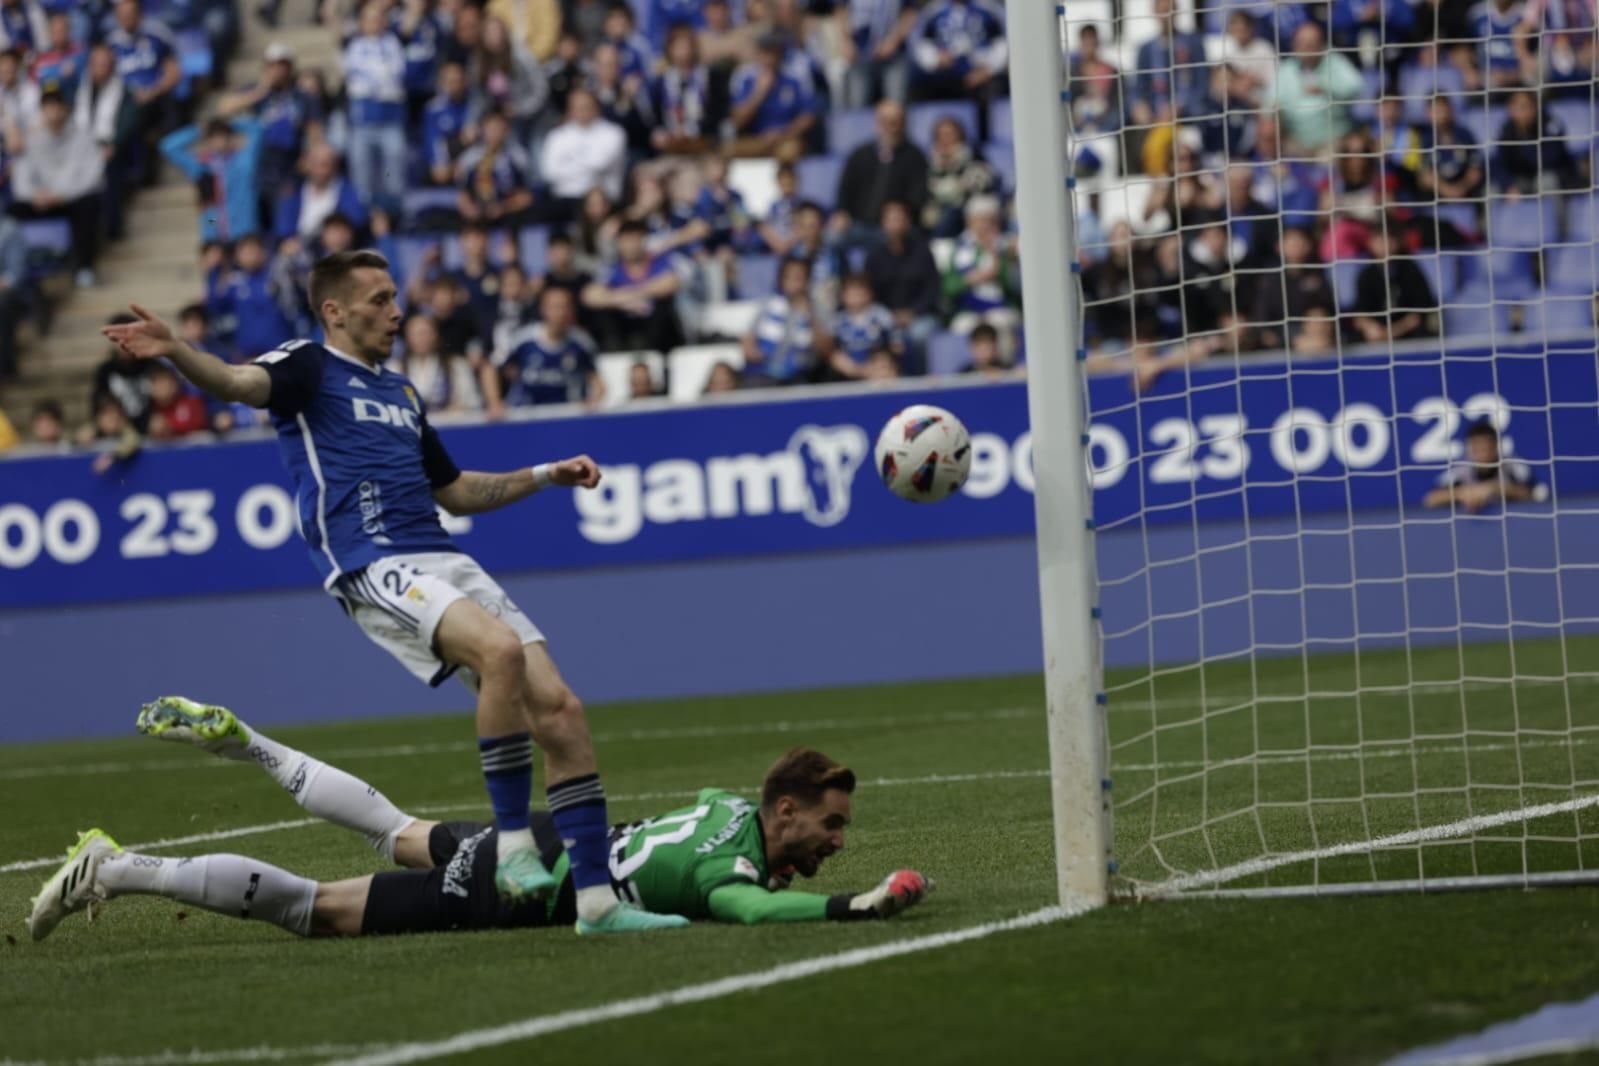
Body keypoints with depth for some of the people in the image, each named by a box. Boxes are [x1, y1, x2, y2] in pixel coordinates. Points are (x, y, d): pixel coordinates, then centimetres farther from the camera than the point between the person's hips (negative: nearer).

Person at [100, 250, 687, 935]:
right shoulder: (309, 368, 4)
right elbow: (237, 383, -18)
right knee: (500, 648, -32)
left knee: (559, 709, -3)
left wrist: (545, 475, 28)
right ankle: (512, 845, -23)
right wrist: (175, 352, -38)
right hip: (374, 567, -8)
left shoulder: (400, 392, 27)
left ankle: (596, 898, 1)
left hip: (444, 562, 8)